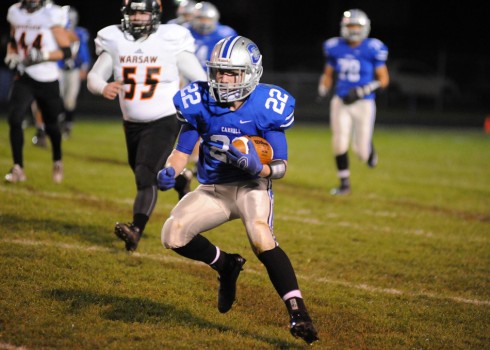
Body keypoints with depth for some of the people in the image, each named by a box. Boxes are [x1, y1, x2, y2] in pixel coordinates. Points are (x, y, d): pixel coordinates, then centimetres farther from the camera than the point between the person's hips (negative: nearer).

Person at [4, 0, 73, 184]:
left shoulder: (51, 16, -13)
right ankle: (18, 167, -6)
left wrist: (43, 55, -25)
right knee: (14, 119, -16)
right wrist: (11, 55, 0)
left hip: (47, 80, -3)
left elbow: (67, 51, -12)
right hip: (24, 78, 3)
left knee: (51, 124, 12)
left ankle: (57, 161, 39)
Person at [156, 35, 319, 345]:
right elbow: (182, 151, 1)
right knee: (173, 236, -15)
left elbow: (281, 167, -12)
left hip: (251, 186, -4)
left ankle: (298, 313, -32)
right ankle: (226, 266, 15)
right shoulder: (200, 104, -8)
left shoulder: (267, 107, -16)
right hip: (213, 189, 4)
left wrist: (258, 169, -33)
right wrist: (169, 172, -20)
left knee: (261, 237, -31)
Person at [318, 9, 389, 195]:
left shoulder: (372, 49, -9)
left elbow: (383, 79, -6)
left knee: (361, 150, -2)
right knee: (339, 144, -4)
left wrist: (361, 91, -17)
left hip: (363, 103, -3)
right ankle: (344, 184, 12)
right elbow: (328, 75, 14)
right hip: (341, 102, 3)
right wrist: (322, 90, -4)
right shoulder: (335, 48, 1)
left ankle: (369, 150, 37)